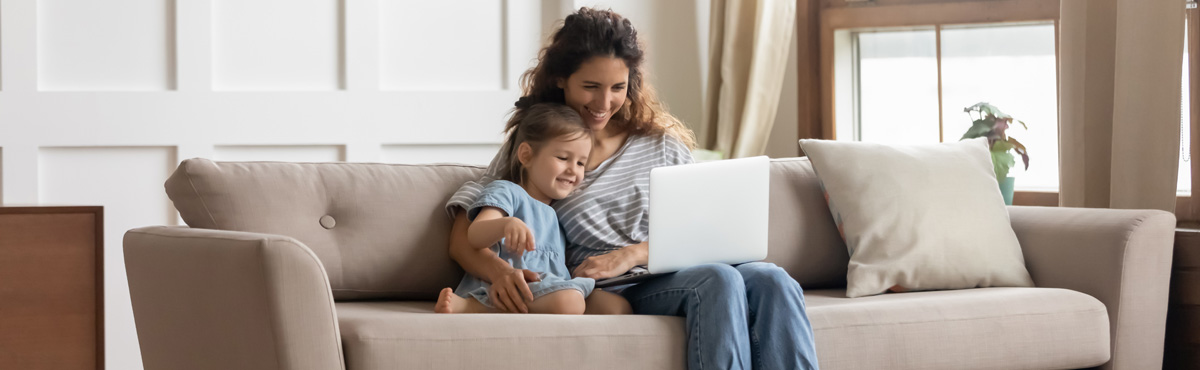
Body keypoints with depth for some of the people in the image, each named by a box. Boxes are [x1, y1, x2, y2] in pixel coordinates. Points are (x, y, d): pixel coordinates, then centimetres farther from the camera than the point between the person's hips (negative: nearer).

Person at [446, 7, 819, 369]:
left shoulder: (662, 143, 19)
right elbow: (462, 240, 2)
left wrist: (631, 254, -9)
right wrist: (500, 272, -22)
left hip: (672, 279, 3)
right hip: (609, 294, -3)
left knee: (770, 280, -30)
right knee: (717, 279, -35)